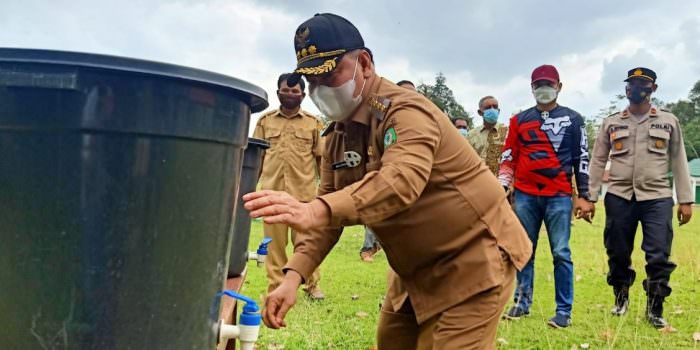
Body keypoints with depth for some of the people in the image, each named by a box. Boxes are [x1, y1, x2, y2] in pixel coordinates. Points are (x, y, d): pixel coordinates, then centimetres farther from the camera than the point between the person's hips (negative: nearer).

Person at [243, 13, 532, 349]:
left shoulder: (406, 112, -24)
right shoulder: (339, 134, 3)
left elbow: (401, 181, -44)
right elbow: (331, 205, -1)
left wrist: (315, 211, -60)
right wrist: (294, 275, -18)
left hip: (472, 260, -8)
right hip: (419, 269, 9)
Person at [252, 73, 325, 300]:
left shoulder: (313, 123, 7)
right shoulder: (265, 121, 10)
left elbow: (321, 158, 9)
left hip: (304, 191, -1)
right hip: (272, 191, 1)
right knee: (274, 242, 5)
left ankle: (312, 285, 15)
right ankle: (275, 287, 13)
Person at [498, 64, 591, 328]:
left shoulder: (572, 119, 8)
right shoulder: (519, 120, 11)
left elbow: (581, 158, 6)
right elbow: (508, 158, 11)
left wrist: (583, 195, 0)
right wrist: (502, 188, 0)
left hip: (558, 196, -2)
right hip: (525, 195, 2)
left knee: (561, 253, -3)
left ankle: (564, 310, 3)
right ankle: (523, 302, 19)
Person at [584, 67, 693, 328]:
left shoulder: (669, 121, 8)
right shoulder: (611, 123, 8)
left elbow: (678, 162, 7)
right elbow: (598, 162, 7)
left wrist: (685, 200, 1)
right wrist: (589, 198, -1)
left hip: (657, 198, -1)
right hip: (619, 197, 1)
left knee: (659, 257, -5)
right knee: (618, 254, 8)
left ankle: (655, 309, 12)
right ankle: (621, 298, 31)